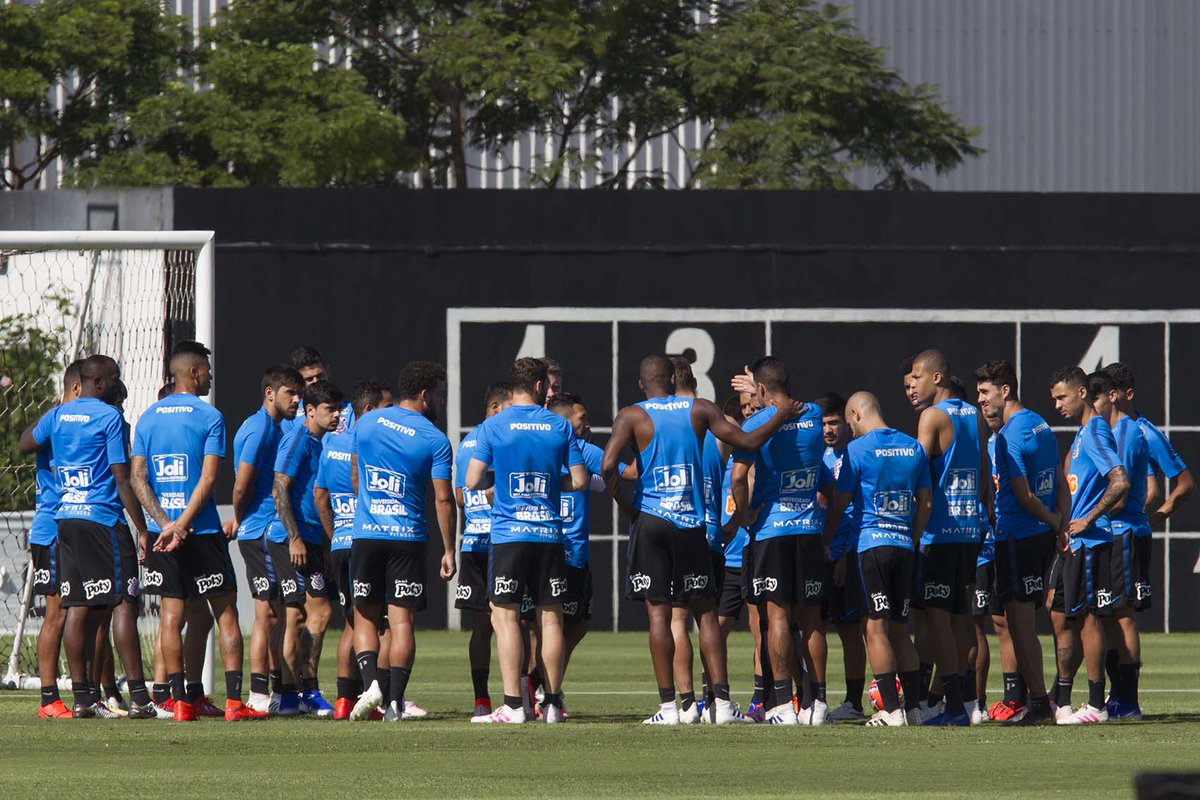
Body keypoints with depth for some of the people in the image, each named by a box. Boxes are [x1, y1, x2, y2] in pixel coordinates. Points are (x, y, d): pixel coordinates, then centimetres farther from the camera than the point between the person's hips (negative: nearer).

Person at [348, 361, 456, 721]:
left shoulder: (367, 422, 6)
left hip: (366, 533, 2)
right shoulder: (435, 440, -5)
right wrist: (448, 551, 0)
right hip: (409, 537, -2)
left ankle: (371, 683, -11)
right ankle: (394, 700, -5)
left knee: (365, 617, 11)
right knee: (402, 620, 1)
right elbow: (443, 499, -7)